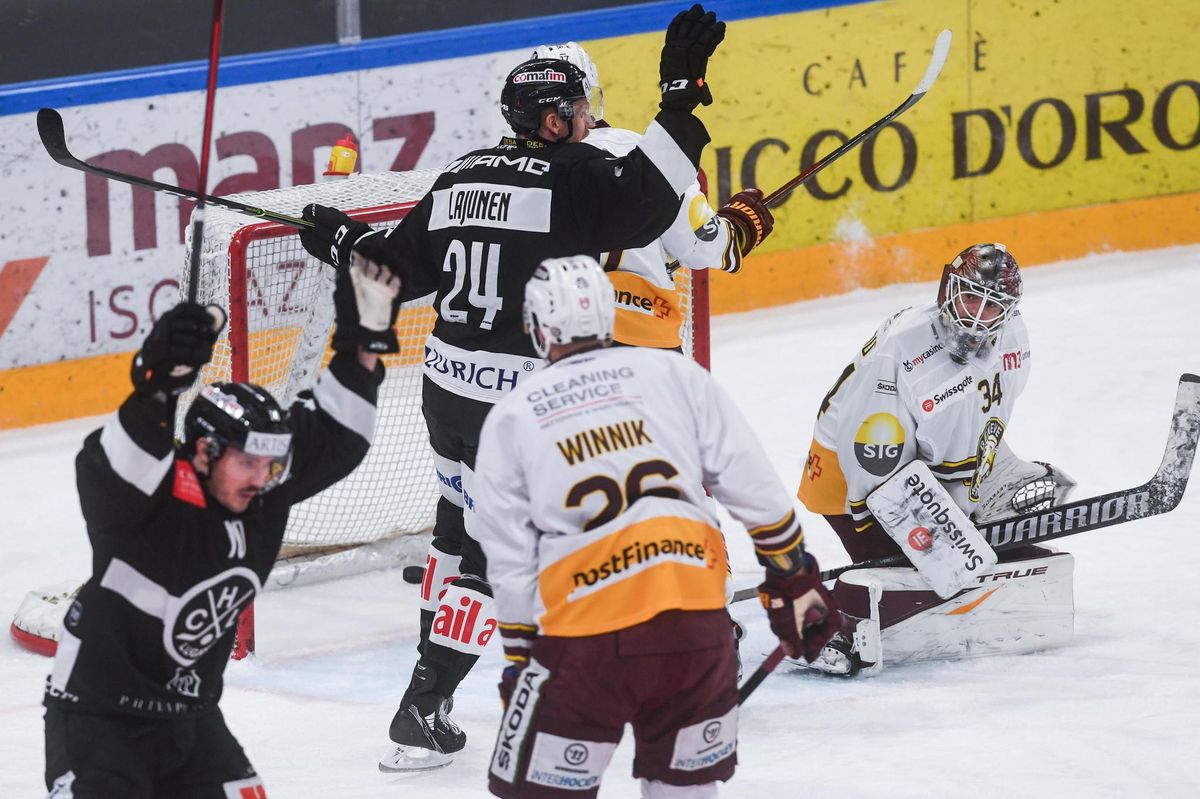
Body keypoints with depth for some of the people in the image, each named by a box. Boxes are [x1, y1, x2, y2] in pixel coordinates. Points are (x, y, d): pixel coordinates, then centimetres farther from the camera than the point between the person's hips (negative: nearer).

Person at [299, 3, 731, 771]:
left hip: (451, 382, 8)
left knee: (463, 527, 23)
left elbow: (401, 267, 15)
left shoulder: (462, 176, 11)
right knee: (490, 550, -2)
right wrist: (681, 101, -27)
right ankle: (423, 712, -4)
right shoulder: (574, 174, -11)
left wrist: (343, 240, 35)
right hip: (520, 398, -8)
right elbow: (639, 207, -27)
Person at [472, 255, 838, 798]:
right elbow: (755, 491, 8)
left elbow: (511, 566, 10)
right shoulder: (676, 376, 11)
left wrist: (520, 661, 19)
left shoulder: (509, 420, 10)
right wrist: (795, 582, 18)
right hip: (694, 623, 2)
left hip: (583, 636, -2)